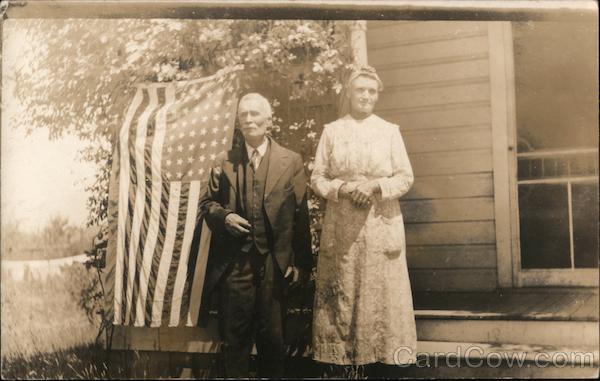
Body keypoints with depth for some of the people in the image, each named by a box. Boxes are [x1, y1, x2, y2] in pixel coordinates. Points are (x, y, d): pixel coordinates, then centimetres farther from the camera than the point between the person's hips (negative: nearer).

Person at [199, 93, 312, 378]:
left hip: (274, 264, -1)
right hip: (233, 264, 1)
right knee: (235, 336, 8)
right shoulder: (224, 162, 8)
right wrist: (224, 216, -10)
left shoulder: (291, 161, 3)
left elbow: (300, 215, 0)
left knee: (272, 337, 9)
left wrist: (301, 263, -5)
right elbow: (207, 203, 13)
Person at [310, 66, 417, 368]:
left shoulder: (390, 131, 7)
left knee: (384, 292, 0)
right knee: (340, 295, 3)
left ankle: (386, 354, 9)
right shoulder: (331, 131, 7)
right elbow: (317, 178, 5)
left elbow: (405, 177, 3)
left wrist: (375, 186, -13)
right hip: (341, 225, 0)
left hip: (381, 224, 0)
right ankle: (340, 355, 12)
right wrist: (342, 189, -13)